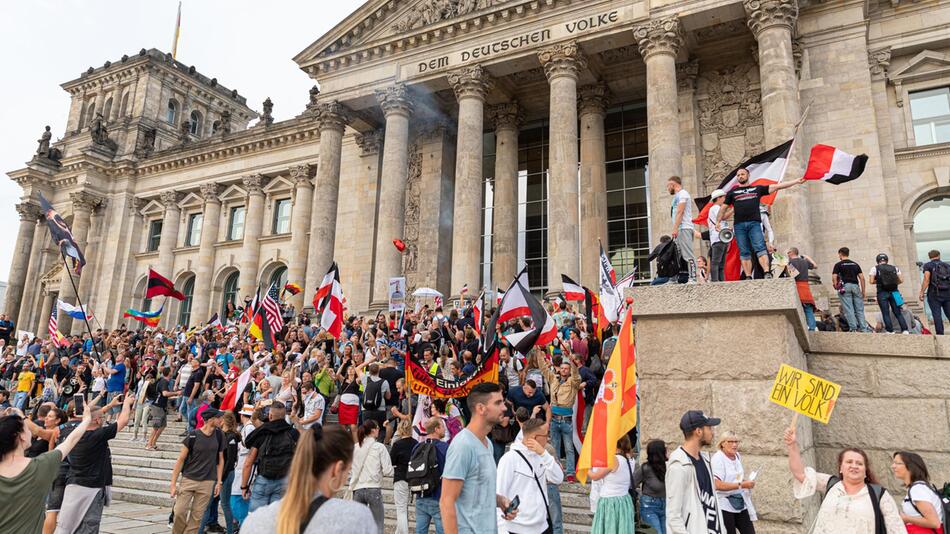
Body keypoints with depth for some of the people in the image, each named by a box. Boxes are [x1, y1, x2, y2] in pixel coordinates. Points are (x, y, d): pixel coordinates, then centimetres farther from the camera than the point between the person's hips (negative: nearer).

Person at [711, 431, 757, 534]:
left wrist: (747, 480, 5)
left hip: (740, 503, 7)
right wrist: (742, 485, -23)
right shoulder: (718, 459, -16)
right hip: (725, 506, -7)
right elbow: (718, 485, -26)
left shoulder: (737, 456, 7)